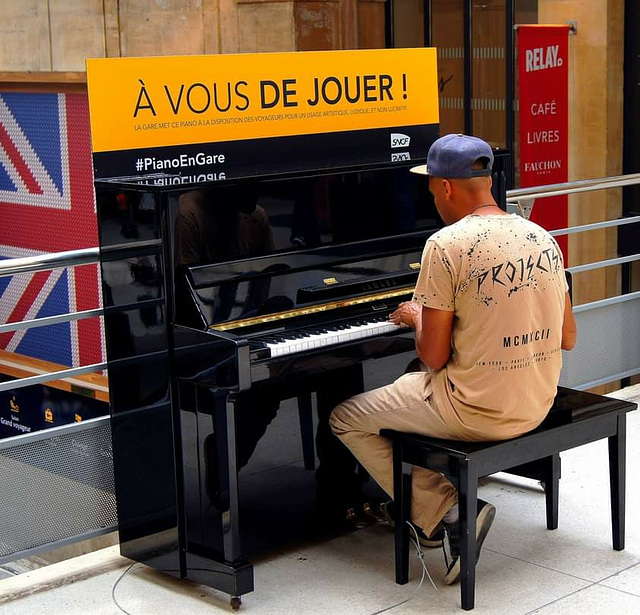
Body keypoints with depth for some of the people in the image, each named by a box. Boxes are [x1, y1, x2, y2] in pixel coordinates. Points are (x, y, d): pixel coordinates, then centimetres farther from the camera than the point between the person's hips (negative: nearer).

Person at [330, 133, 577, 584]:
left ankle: (446, 513, 3)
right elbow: (568, 339, 10)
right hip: (537, 407, 8)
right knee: (411, 388, 33)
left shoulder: (447, 245, -18)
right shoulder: (544, 239, 3)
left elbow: (434, 357, -16)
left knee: (346, 420, 11)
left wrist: (417, 318, 6)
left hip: (474, 412, -8)